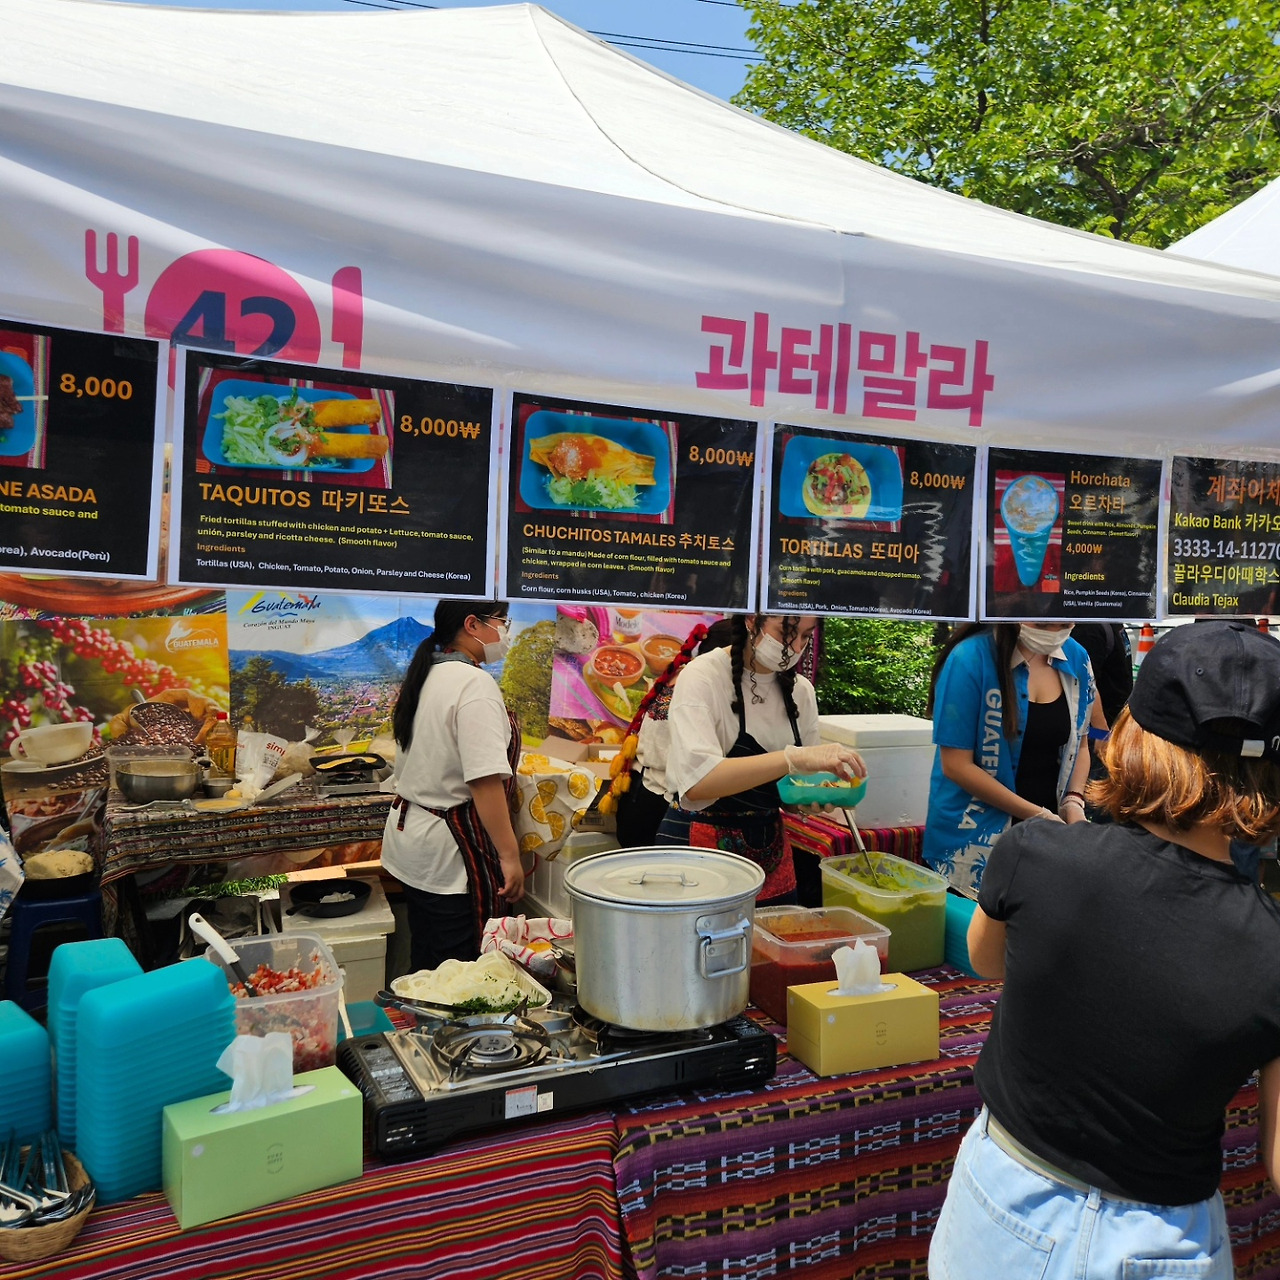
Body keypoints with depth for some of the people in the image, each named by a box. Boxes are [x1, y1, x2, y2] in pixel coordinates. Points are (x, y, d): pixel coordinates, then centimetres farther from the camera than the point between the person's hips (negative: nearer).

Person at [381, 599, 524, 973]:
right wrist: (510, 855, -23)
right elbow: (485, 781, -26)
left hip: (409, 838, 9)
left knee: (424, 964, 20)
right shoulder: (475, 683, -20)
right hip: (452, 850, -9)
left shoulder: (424, 676, 8)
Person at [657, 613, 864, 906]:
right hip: (700, 845, -6)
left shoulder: (800, 691, 2)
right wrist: (794, 758, -40)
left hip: (771, 848, 6)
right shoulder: (704, 676, -17)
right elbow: (696, 781, -33)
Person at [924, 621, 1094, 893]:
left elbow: (1077, 744, 13)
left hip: (1051, 833, 5)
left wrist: (1073, 802, -5)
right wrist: (1037, 815, -14)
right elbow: (956, 765, -16)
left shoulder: (1076, 658, 1)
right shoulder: (972, 658, -16)